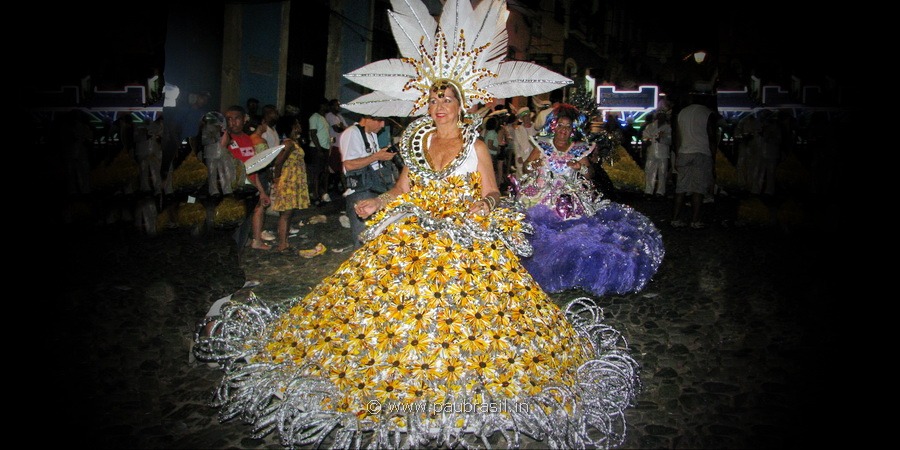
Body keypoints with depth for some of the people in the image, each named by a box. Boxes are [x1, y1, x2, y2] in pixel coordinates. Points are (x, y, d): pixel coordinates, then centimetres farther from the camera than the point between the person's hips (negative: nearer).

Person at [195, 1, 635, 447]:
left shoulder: (475, 145, 3)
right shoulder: (417, 141, 13)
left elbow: (491, 194, 0)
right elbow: (403, 189, 16)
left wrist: (482, 205, -22)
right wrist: (376, 204, 0)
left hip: (466, 241, -3)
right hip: (412, 236, 4)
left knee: (461, 309, -12)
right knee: (397, 296, -5)